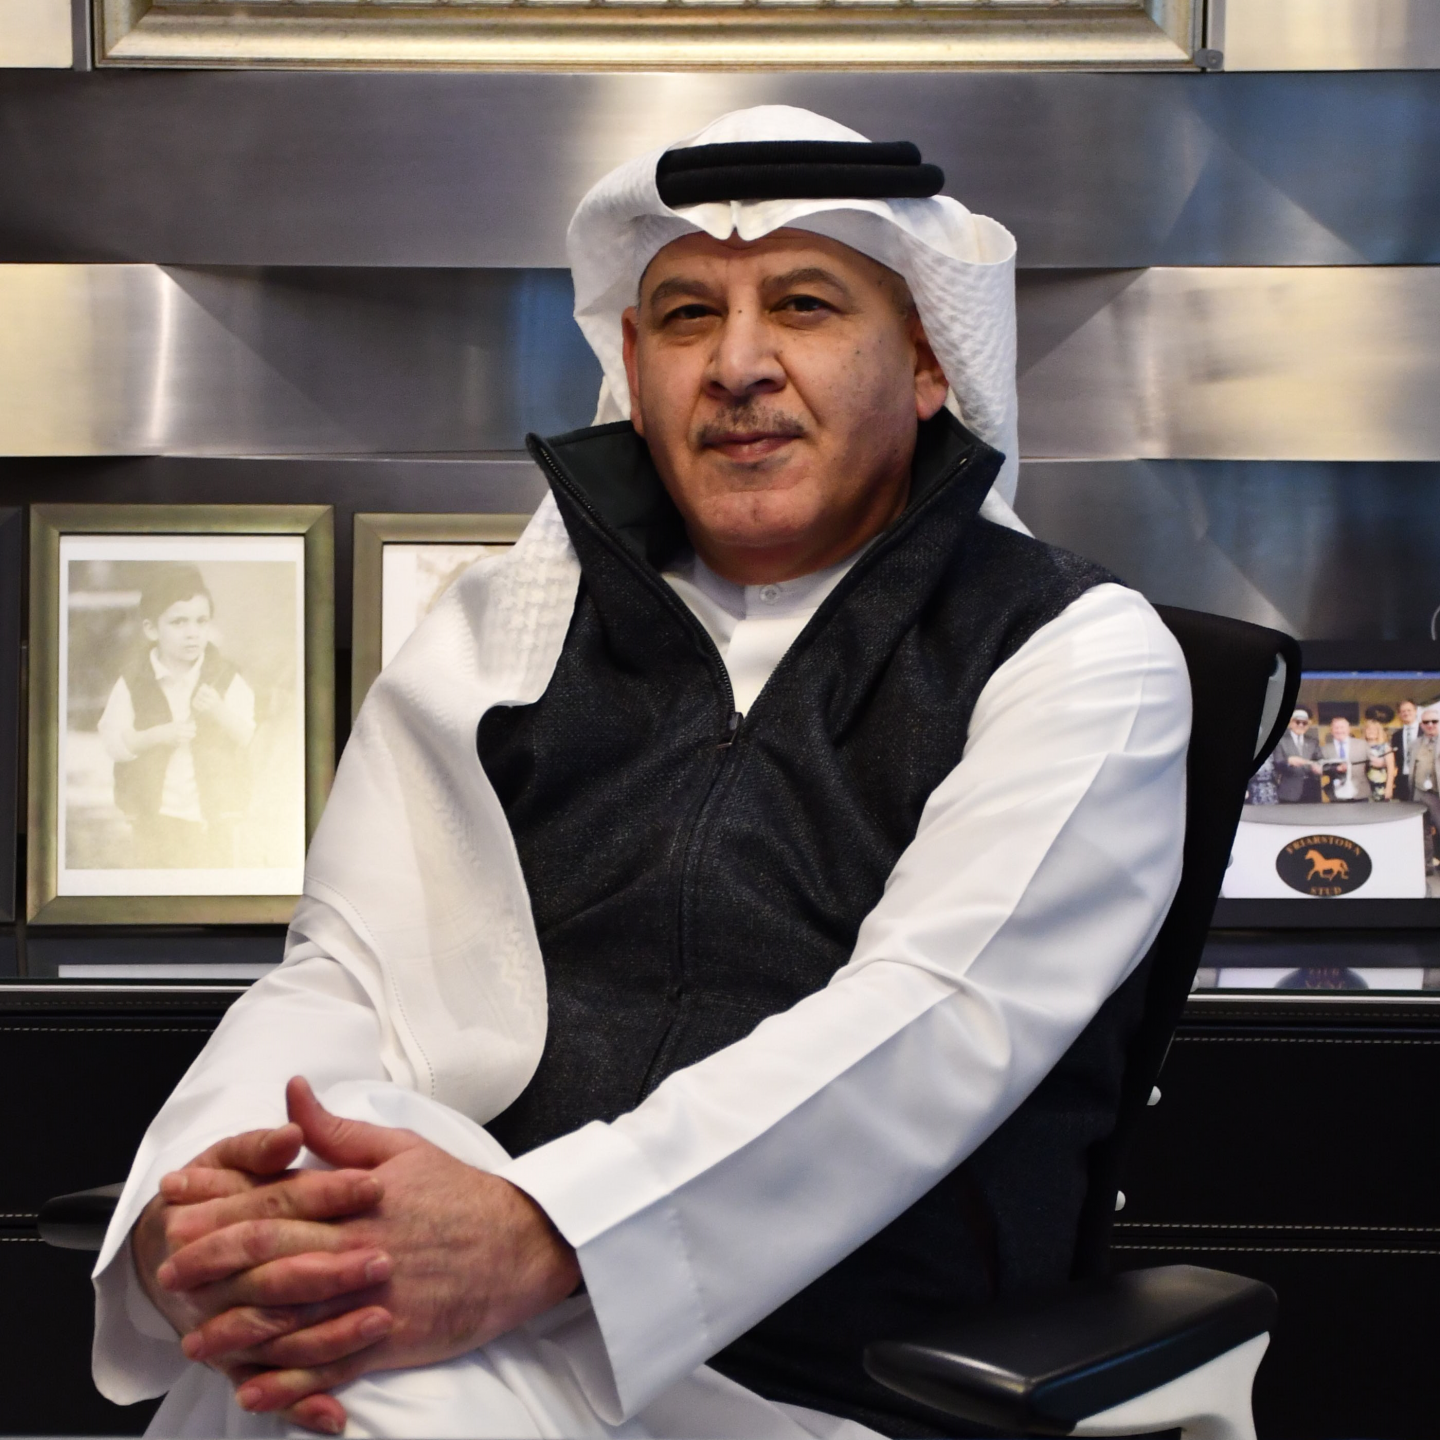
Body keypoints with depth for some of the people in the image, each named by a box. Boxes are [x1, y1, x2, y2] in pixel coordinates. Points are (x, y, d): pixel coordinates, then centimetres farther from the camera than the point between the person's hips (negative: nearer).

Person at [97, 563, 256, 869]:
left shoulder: (227, 679, -5)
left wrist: (218, 710, -27)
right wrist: (160, 735, -25)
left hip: (214, 812, 0)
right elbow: (113, 743, -9)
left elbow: (246, 737, -8)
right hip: (155, 813, 0)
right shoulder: (133, 682, -6)